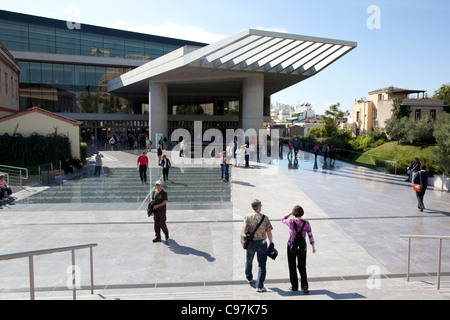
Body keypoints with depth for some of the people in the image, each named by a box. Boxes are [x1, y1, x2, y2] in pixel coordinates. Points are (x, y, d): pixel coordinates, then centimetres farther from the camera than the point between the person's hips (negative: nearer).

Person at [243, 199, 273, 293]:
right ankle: (259, 286, 2)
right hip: (262, 243, -2)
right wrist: (271, 242, 5)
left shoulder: (247, 217, -8)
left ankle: (249, 279, 45)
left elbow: (245, 230, -10)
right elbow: (269, 232, -7)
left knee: (249, 261, 24)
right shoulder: (265, 218, -10)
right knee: (262, 264, 6)